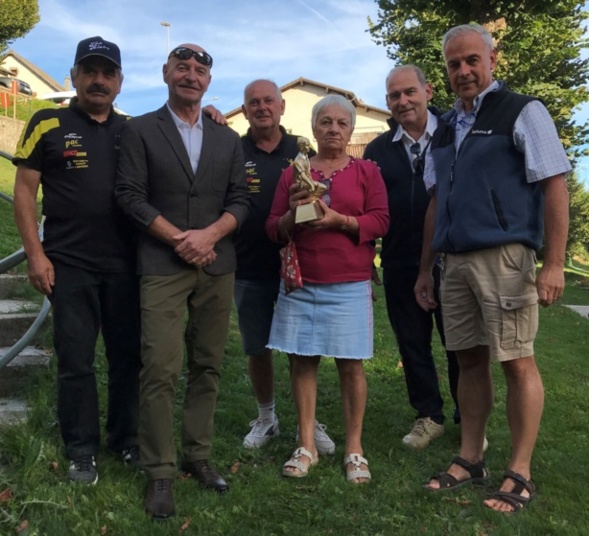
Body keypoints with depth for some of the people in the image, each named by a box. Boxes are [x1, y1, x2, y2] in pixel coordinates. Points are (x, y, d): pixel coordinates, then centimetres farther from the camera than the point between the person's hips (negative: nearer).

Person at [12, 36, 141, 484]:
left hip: (125, 263, 3)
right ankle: (82, 451, 20)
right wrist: (36, 254, -8)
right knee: (76, 360, 5)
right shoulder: (48, 125, 1)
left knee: (128, 355, 10)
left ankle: (126, 439, 27)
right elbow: (24, 191, 0)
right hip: (69, 264, -3)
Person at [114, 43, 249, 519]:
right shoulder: (140, 131, 5)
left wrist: (208, 235, -9)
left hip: (217, 266, 4)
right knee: (160, 370, -8)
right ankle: (160, 472, 4)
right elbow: (130, 195, -3)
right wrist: (178, 238, -11)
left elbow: (240, 200, 9)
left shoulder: (228, 138, 14)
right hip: (163, 266, -3)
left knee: (207, 367, 7)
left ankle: (198, 456, 20)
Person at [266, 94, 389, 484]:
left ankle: (354, 449, 13)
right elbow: (274, 229, 10)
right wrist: (292, 215, -11)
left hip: (349, 285, -2)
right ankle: (307, 445, 16)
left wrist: (338, 219, -16)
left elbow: (380, 222, -2)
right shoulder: (294, 173, 12)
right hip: (300, 284, 2)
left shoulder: (367, 171, 7)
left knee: (350, 363, 1)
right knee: (302, 360, 4)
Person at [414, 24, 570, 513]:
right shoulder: (446, 129, 18)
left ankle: (520, 474, 9)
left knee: (517, 362, -2)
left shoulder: (522, 112, 0)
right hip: (456, 261, 6)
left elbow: (555, 186, -7)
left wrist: (554, 264, -14)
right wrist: (425, 268, 17)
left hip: (505, 257, -6)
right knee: (470, 361, 10)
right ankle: (470, 459, 21)